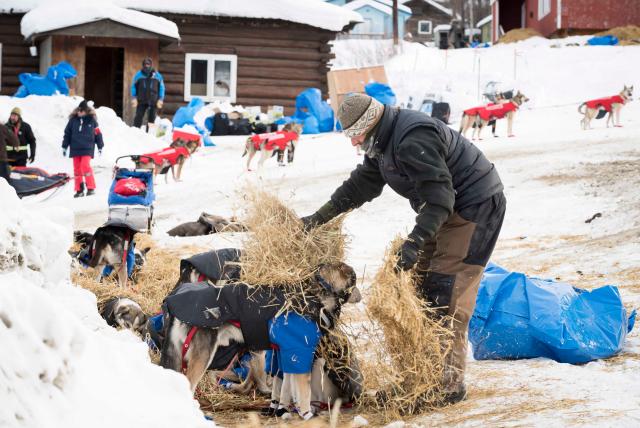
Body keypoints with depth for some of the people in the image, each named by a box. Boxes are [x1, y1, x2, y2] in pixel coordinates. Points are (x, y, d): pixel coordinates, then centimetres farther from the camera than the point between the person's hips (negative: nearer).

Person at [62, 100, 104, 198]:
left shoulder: (92, 120, 0)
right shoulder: (73, 120, 5)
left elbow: (98, 134, 7)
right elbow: (67, 134, 12)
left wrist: (100, 147, 10)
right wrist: (64, 146, 11)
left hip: (87, 149, -3)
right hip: (75, 149, 3)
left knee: (85, 166, -18)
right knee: (77, 169, 4)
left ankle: (91, 188, -10)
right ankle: (79, 190, 11)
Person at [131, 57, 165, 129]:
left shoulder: (157, 75, 3)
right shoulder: (139, 75, 2)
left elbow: (161, 87, 8)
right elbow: (133, 87, 7)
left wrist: (160, 99, 1)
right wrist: (134, 98, 0)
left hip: (153, 101, 1)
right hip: (141, 101, -1)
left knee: (151, 118, 4)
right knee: (138, 117, -6)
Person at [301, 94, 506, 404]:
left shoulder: (413, 140, -28)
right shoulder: (383, 141, 7)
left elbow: (438, 196, -33)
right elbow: (362, 184, 17)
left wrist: (414, 241, -40)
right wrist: (320, 217, 12)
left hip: (475, 207, -11)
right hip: (445, 209, 11)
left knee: (447, 299, -14)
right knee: (420, 289, 11)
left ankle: (450, 384, -11)